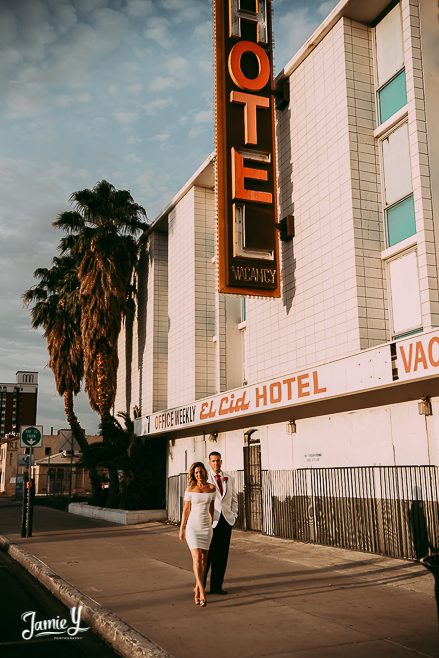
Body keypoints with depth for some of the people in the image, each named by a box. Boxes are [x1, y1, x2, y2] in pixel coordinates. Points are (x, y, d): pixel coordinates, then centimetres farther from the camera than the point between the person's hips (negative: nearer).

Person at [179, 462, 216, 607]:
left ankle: (197, 589, 22)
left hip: (206, 527, 3)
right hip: (192, 526, -2)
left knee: (203, 559, 6)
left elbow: (211, 508, 12)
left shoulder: (211, 488, 1)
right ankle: (202, 592, -18)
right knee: (197, 558, -13)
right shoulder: (190, 489, -4)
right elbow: (185, 510, 2)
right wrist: (181, 529, 4)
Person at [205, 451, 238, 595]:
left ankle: (216, 586, 15)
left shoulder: (229, 478, 12)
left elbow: (234, 498, 18)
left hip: (226, 520, 4)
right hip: (210, 521, -4)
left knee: (222, 555, 6)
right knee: (206, 555, -2)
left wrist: (234, 514, 6)